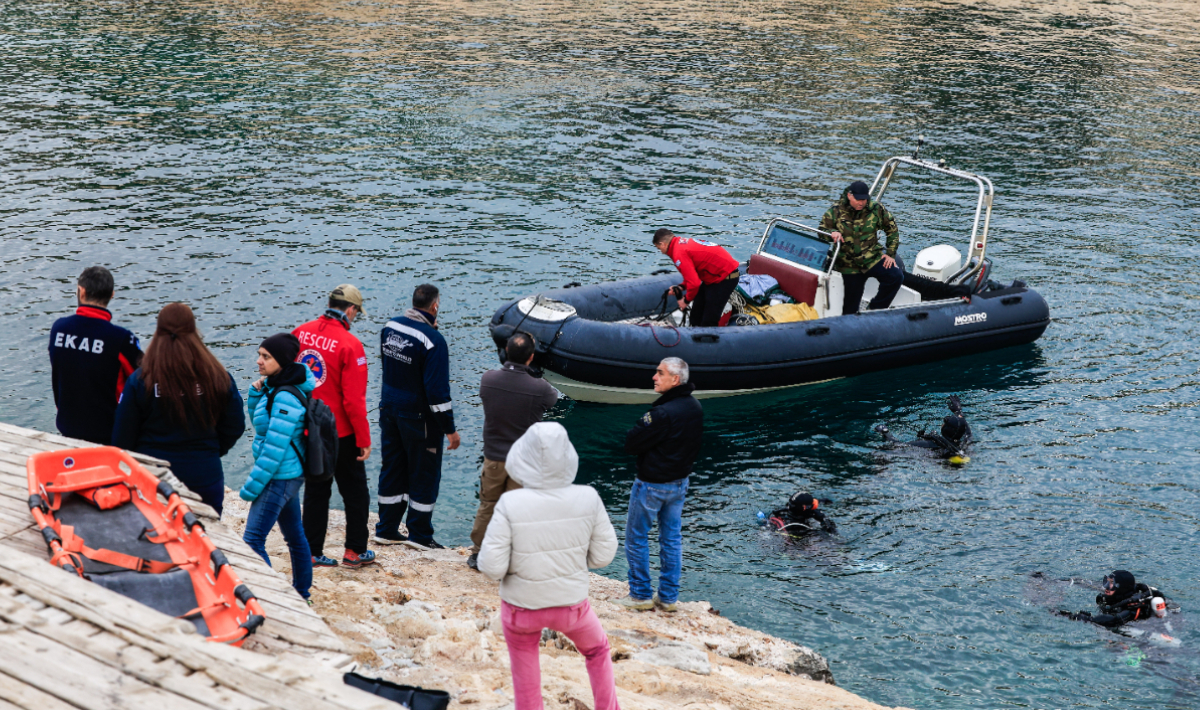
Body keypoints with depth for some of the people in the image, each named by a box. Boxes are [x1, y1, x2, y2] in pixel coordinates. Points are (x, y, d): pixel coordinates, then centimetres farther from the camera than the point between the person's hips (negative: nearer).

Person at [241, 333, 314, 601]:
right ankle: (301, 592, 31)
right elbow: (260, 423, 18)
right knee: (294, 534, 19)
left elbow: (275, 447, -23)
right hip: (290, 475, 10)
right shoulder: (275, 387, 6)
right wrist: (256, 392, 1)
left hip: (279, 478, -10)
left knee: (253, 541, -10)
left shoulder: (286, 398, -22)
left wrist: (252, 485, -18)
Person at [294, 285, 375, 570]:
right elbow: (353, 400, -19)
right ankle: (354, 551, 16)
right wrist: (364, 439, -10)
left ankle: (312, 552, 19)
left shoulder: (301, 333, -2)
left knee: (315, 490, 16)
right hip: (339, 433, -5)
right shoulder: (350, 344, -19)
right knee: (355, 491, 12)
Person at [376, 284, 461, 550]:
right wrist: (450, 428, -15)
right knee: (424, 473, 7)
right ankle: (419, 534, 15)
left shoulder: (390, 326, -1)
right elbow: (437, 390, -23)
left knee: (392, 469, 17)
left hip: (389, 409, 7)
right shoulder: (433, 340, -22)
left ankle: (386, 530, 25)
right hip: (419, 418, -7)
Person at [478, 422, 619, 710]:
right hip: (571, 604, 1)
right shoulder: (588, 499, -19)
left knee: (525, 676, 24)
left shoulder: (510, 505, -25)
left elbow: (491, 566, -21)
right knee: (598, 652, 31)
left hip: (521, 607, -1)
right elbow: (603, 555, -8)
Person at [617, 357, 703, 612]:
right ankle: (668, 596, 20)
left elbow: (631, 444, -21)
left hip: (652, 484, -8)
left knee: (637, 537, 7)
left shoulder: (663, 412, -27)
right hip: (680, 481, 8)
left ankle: (640, 594, 13)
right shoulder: (696, 407, 0)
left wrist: (639, 427, -4)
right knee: (672, 538, 14)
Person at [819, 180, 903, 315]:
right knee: (850, 308, -3)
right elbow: (821, 232, 3)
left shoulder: (877, 209, -2)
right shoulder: (835, 211, -4)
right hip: (849, 265, -1)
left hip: (873, 258, 1)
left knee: (896, 276, -22)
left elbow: (892, 229, 9)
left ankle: (875, 309, -6)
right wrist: (832, 233, -21)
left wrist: (890, 253, 2)